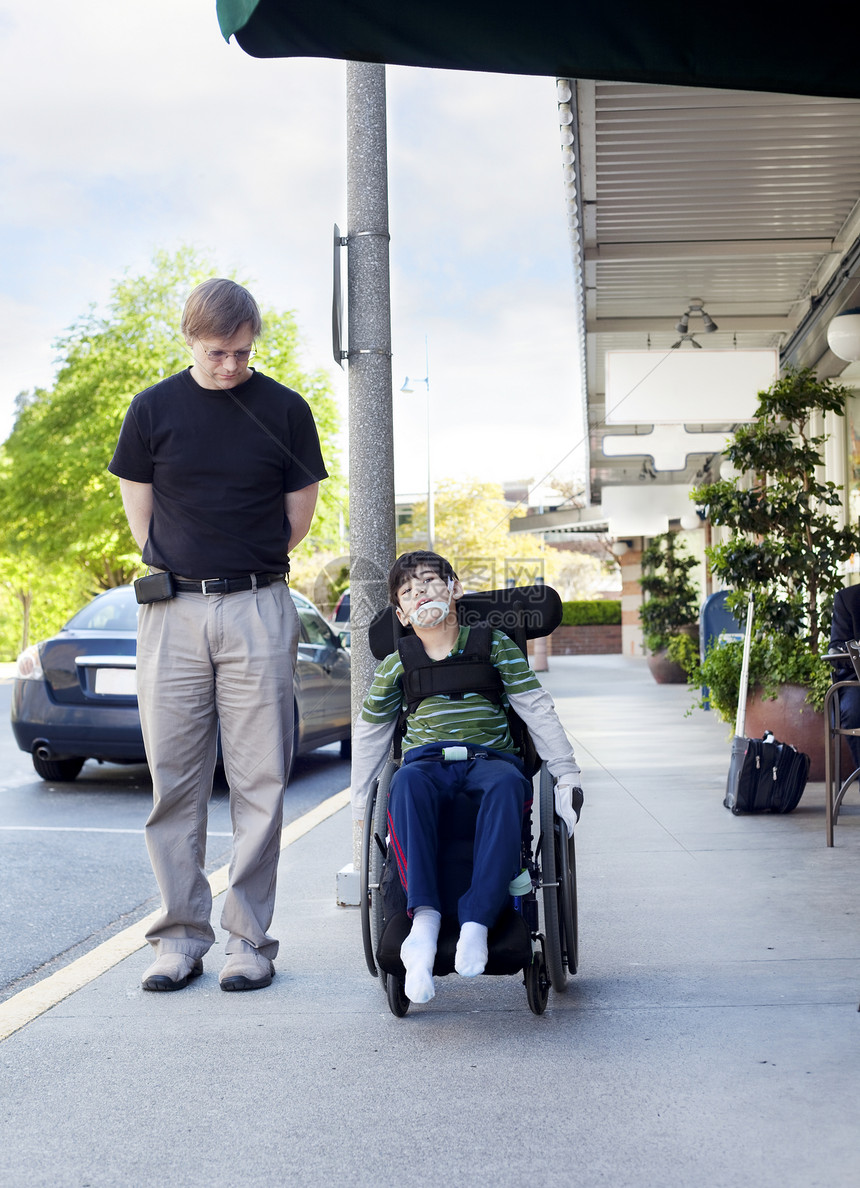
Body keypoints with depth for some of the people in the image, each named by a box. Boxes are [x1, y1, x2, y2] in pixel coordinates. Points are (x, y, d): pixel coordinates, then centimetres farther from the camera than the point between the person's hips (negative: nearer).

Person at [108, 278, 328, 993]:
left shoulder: (285, 410, 4)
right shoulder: (153, 409, 7)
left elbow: (299, 516, 11)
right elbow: (139, 509, 13)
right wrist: (185, 573, 9)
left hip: (258, 613, -1)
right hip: (172, 612, 1)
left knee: (260, 780, -1)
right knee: (175, 780, 3)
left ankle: (249, 939, 8)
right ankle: (182, 935, 12)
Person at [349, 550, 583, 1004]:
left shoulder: (495, 645, 11)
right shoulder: (395, 665, 15)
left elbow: (538, 710, 10)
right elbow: (369, 733, 25)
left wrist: (567, 776, 3)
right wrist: (360, 805, 24)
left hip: (490, 756, -1)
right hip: (427, 759, 1)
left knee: (507, 784, -39)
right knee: (406, 784, -38)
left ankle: (476, 921, -44)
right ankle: (424, 916, -45)